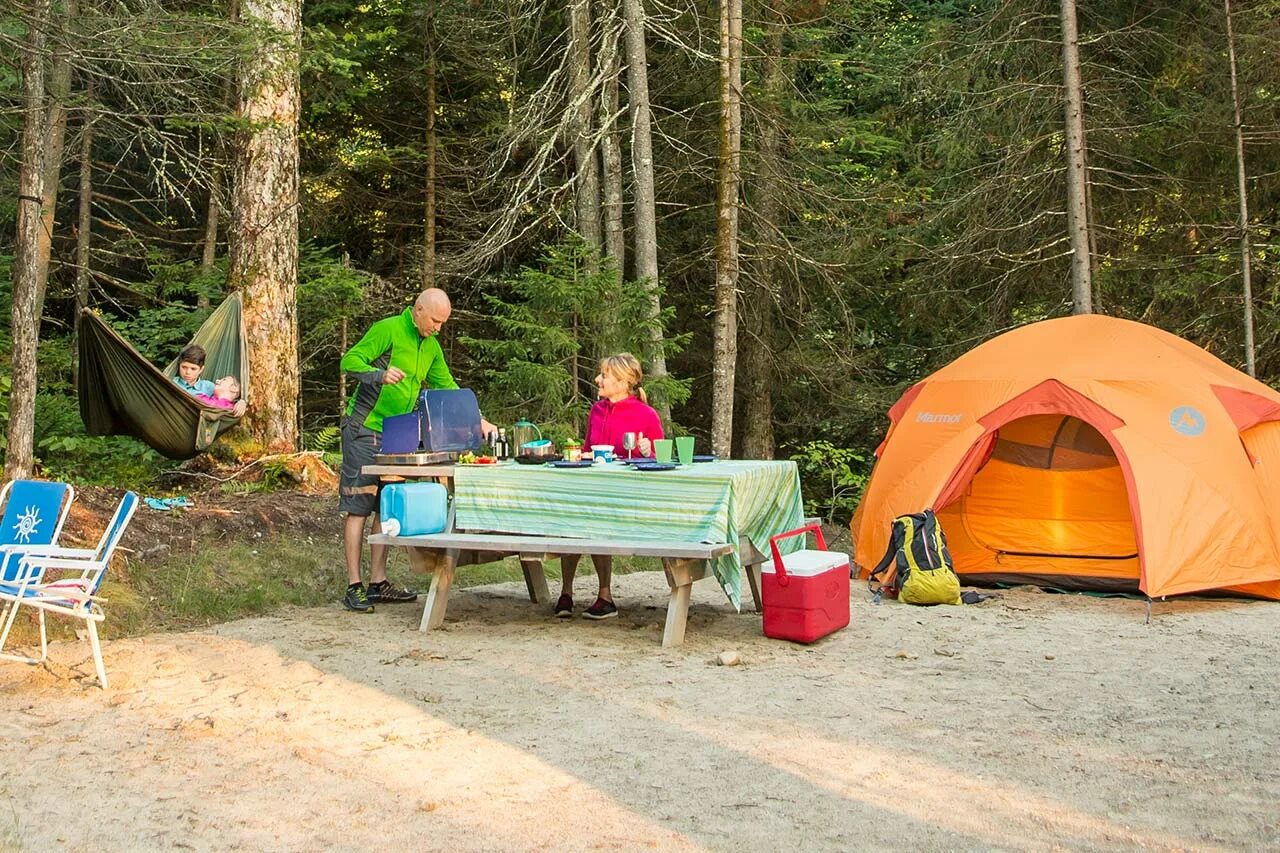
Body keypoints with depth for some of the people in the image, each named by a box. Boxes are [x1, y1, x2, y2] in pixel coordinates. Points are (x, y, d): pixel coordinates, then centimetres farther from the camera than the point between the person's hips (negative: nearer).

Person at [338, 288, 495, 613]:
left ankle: (378, 583, 13)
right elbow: (350, 361, -15)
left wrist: (477, 419, 9)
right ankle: (354, 587, -4)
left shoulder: (431, 346, 13)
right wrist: (380, 374, -34)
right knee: (357, 507, -6)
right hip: (364, 429, -8)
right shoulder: (388, 329, -11)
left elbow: (446, 386, 18)